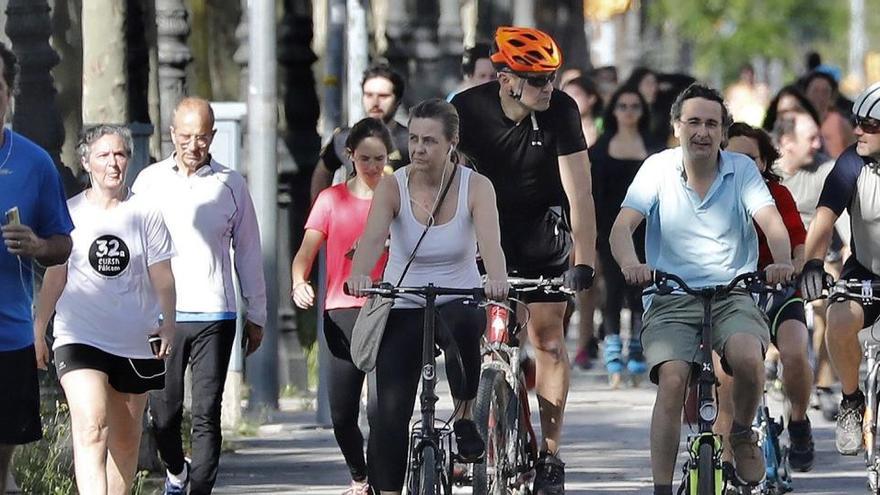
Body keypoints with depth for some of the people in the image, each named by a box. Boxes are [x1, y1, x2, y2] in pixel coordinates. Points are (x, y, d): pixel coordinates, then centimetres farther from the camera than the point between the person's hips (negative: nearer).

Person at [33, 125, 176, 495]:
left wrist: (168, 324, -9)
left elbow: (162, 277, 5)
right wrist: (38, 330, 5)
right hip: (79, 338, -2)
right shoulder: (69, 213, 4)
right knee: (91, 430, -19)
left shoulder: (145, 214, 5)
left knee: (125, 439, 10)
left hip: (135, 343, 2)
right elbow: (54, 276, 9)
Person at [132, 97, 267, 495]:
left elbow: (248, 252, 11)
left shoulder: (230, 185, 6)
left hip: (214, 315, -1)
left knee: (206, 414, -5)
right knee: (163, 412, 5)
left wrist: (256, 315, 12)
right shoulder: (150, 181, 6)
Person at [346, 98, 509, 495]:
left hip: (459, 302, -1)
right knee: (387, 413, -9)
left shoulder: (475, 188, -10)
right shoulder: (392, 187, -9)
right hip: (402, 309, 1)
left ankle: (466, 418, -15)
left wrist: (497, 280, -48)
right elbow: (373, 238, -26)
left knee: (463, 325, -37)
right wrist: (359, 276, -48)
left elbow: (489, 241, -27)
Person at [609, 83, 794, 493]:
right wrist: (630, 265, -32)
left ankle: (742, 435, 2)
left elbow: (771, 222, -10)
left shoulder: (741, 170, 3)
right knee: (672, 381, -24)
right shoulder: (658, 168, 1)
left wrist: (782, 262, -33)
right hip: (670, 300, 0)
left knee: (748, 358, -29)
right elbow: (622, 227, -9)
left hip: (732, 294, 0)